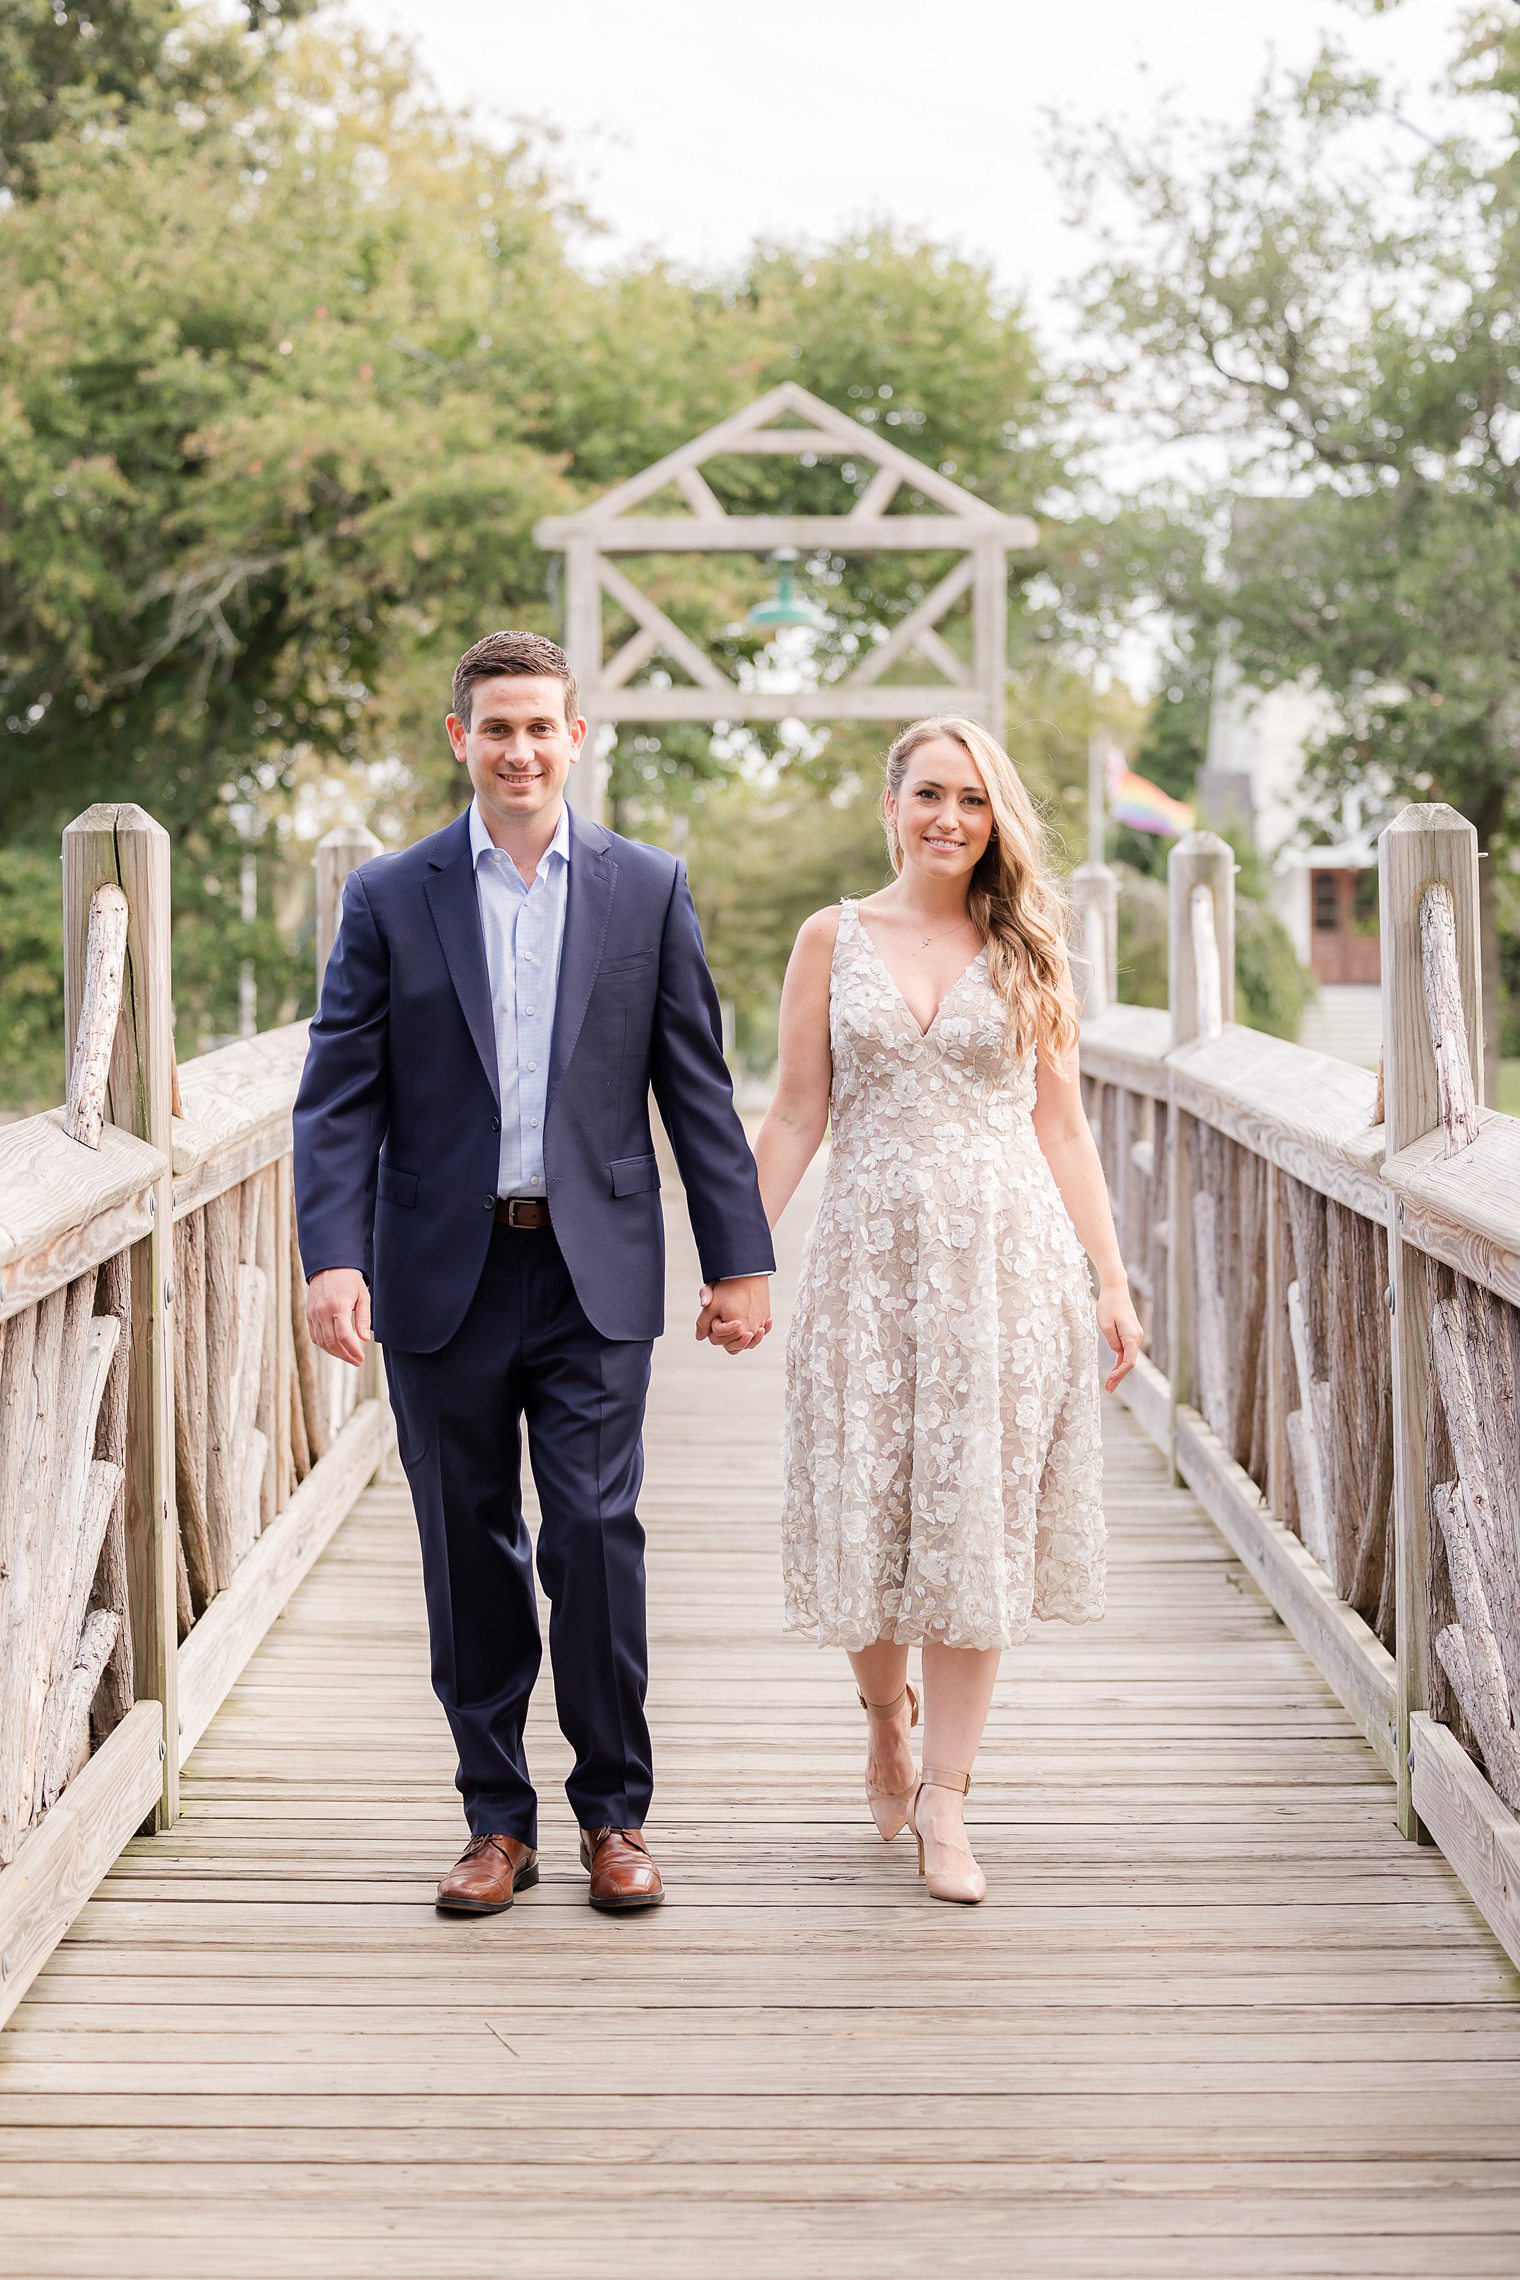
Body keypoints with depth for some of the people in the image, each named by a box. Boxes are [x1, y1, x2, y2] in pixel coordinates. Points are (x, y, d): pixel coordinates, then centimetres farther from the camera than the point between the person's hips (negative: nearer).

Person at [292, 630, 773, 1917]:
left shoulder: (648, 888, 6)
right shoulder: (390, 898, 4)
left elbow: (697, 1086, 6)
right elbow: (341, 1098, 0)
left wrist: (740, 1258, 3)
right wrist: (335, 1256, -12)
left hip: (594, 1272, -1)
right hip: (444, 1277, 1)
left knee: (597, 1535, -6)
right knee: (471, 1556, 6)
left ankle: (614, 1813, 9)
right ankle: (498, 1819, 17)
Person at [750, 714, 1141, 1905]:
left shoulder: (1026, 947, 7)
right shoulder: (835, 938, 6)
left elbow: (1062, 1124, 7)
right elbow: (795, 1116, 6)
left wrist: (1112, 1279, 2)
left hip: (1008, 1257, 0)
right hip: (872, 1255, 0)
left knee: (977, 1516, -1)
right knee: (865, 1505, 2)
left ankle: (945, 1798, 7)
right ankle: (884, 1710, 33)